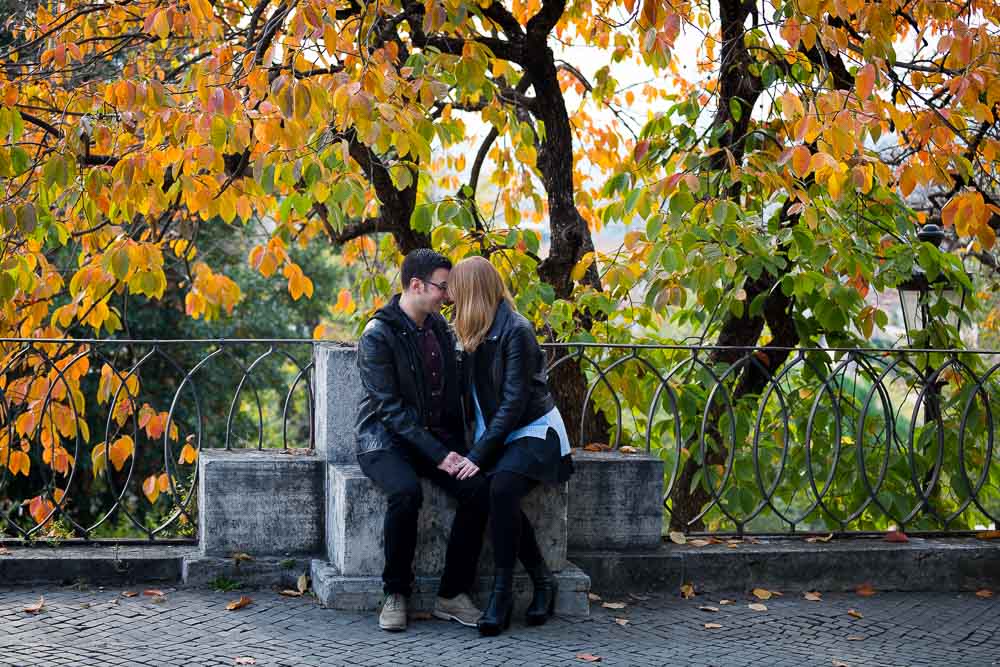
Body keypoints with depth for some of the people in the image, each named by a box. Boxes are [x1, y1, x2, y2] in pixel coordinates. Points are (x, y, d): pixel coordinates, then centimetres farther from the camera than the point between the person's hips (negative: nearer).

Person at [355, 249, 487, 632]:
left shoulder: (439, 326, 8)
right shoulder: (378, 336, -14)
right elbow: (391, 409, -19)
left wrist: (456, 448, 3)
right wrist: (439, 455, -23)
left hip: (435, 436, 6)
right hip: (386, 439, -6)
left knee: (478, 489, -21)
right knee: (406, 492, -37)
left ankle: (453, 594, -12)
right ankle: (395, 593, -18)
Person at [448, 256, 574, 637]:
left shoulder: (516, 331, -15)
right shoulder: (475, 333, 10)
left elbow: (514, 402, -19)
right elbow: (471, 395, 12)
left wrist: (479, 454, -23)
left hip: (534, 431, -6)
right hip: (496, 434, 6)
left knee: (501, 488, -33)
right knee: (500, 495, -24)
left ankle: (502, 591, -23)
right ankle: (543, 581, -9)